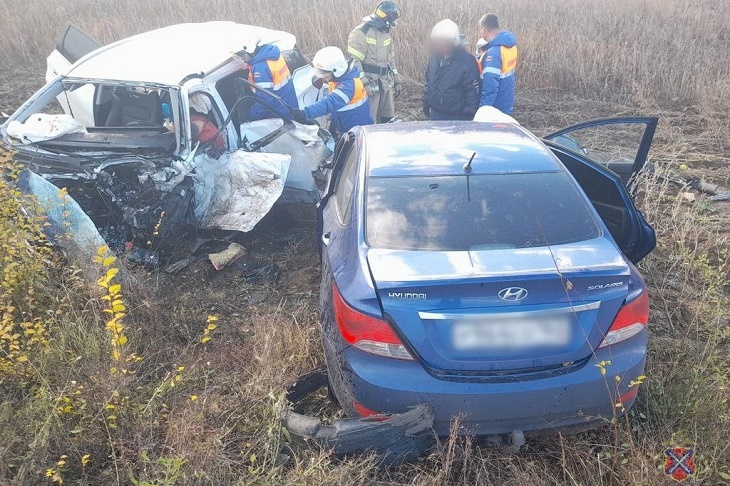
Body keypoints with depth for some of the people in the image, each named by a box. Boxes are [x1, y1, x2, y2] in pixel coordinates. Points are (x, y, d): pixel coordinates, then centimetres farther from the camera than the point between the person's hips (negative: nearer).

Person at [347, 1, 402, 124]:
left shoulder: (386, 33, 13)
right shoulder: (361, 33, -13)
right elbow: (353, 60, -17)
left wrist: (396, 81, 18)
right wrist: (365, 83, -23)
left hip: (386, 84, 8)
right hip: (369, 84, -8)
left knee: (388, 119, 12)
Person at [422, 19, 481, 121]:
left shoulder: (467, 62, -16)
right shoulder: (435, 57, 3)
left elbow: (473, 92, -15)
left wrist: (469, 117, -15)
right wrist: (426, 103, 14)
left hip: (457, 119, -6)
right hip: (435, 115, 6)